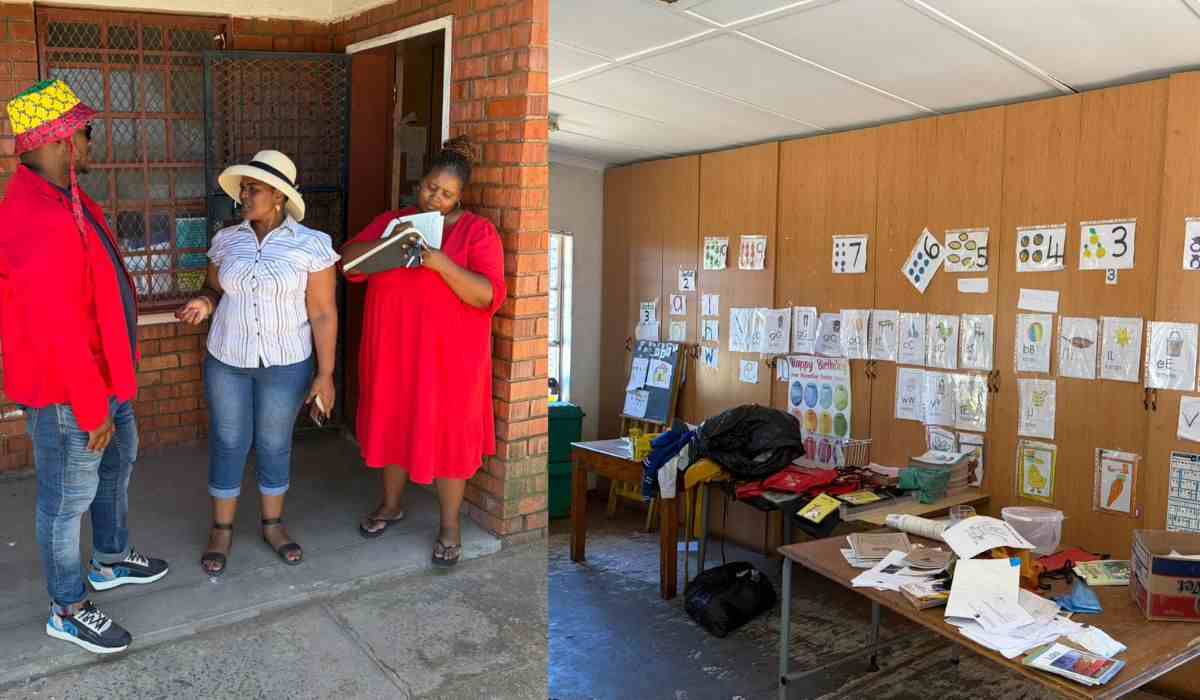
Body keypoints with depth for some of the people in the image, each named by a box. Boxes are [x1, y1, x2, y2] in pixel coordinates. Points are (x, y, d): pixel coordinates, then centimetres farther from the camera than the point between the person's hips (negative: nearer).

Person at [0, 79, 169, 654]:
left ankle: (111, 561, 47)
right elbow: (57, 332, -28)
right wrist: (93, 409, -20)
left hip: (102, 374, 10)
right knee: (68, 498, 7)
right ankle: (68, 610, 26)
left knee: (117, 462, 26)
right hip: (65, 390, -10)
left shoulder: (63, 199, 5)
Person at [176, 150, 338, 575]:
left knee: (275, 445, 11)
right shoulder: (226, 240, 0)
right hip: (226, 361, 3)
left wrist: (325, 373, -11)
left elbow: (323, 314, -9)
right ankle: (221, 530, 27)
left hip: (285, 365, -2)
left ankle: (272, 525, 31)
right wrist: (204, 303, -12)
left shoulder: (312, 245, -11)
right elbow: (214, 289, 13)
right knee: (228, 443, 10)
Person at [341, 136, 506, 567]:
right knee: (392, 423, 16)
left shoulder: (477, 231, -8)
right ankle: (390, 505, 38)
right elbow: (349, 261, -1)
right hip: (391, 350, 4)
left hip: (448, 355, -4)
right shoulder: (391, 221, 7)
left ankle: (450, 524, 22)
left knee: (448, 432, 5)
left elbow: (490, 296, -17)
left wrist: (441, 263, -29)